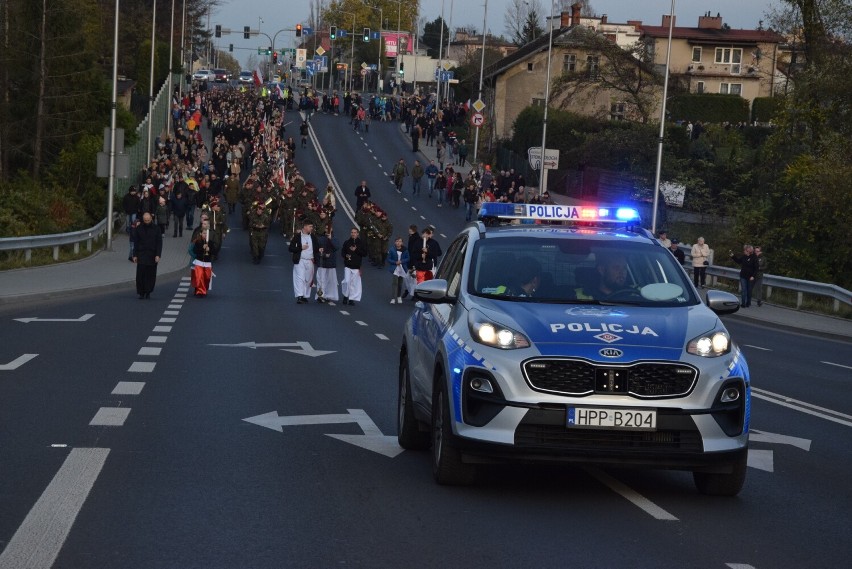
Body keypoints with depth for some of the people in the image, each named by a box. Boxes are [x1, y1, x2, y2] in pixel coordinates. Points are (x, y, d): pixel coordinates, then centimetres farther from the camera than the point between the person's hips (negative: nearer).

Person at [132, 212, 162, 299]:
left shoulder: (156, 229, 4)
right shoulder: (138, 229, 7)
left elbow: (159, 243, 3)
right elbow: (135, 243, 9)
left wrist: (158, 255, -7)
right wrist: (135, 255, 3)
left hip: (152, 256, 0)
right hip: (141, 255, 0)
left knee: (151, 275, 0)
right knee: (140, 274, -9)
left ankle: (148, 292, 9)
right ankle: (141, 292, -4)